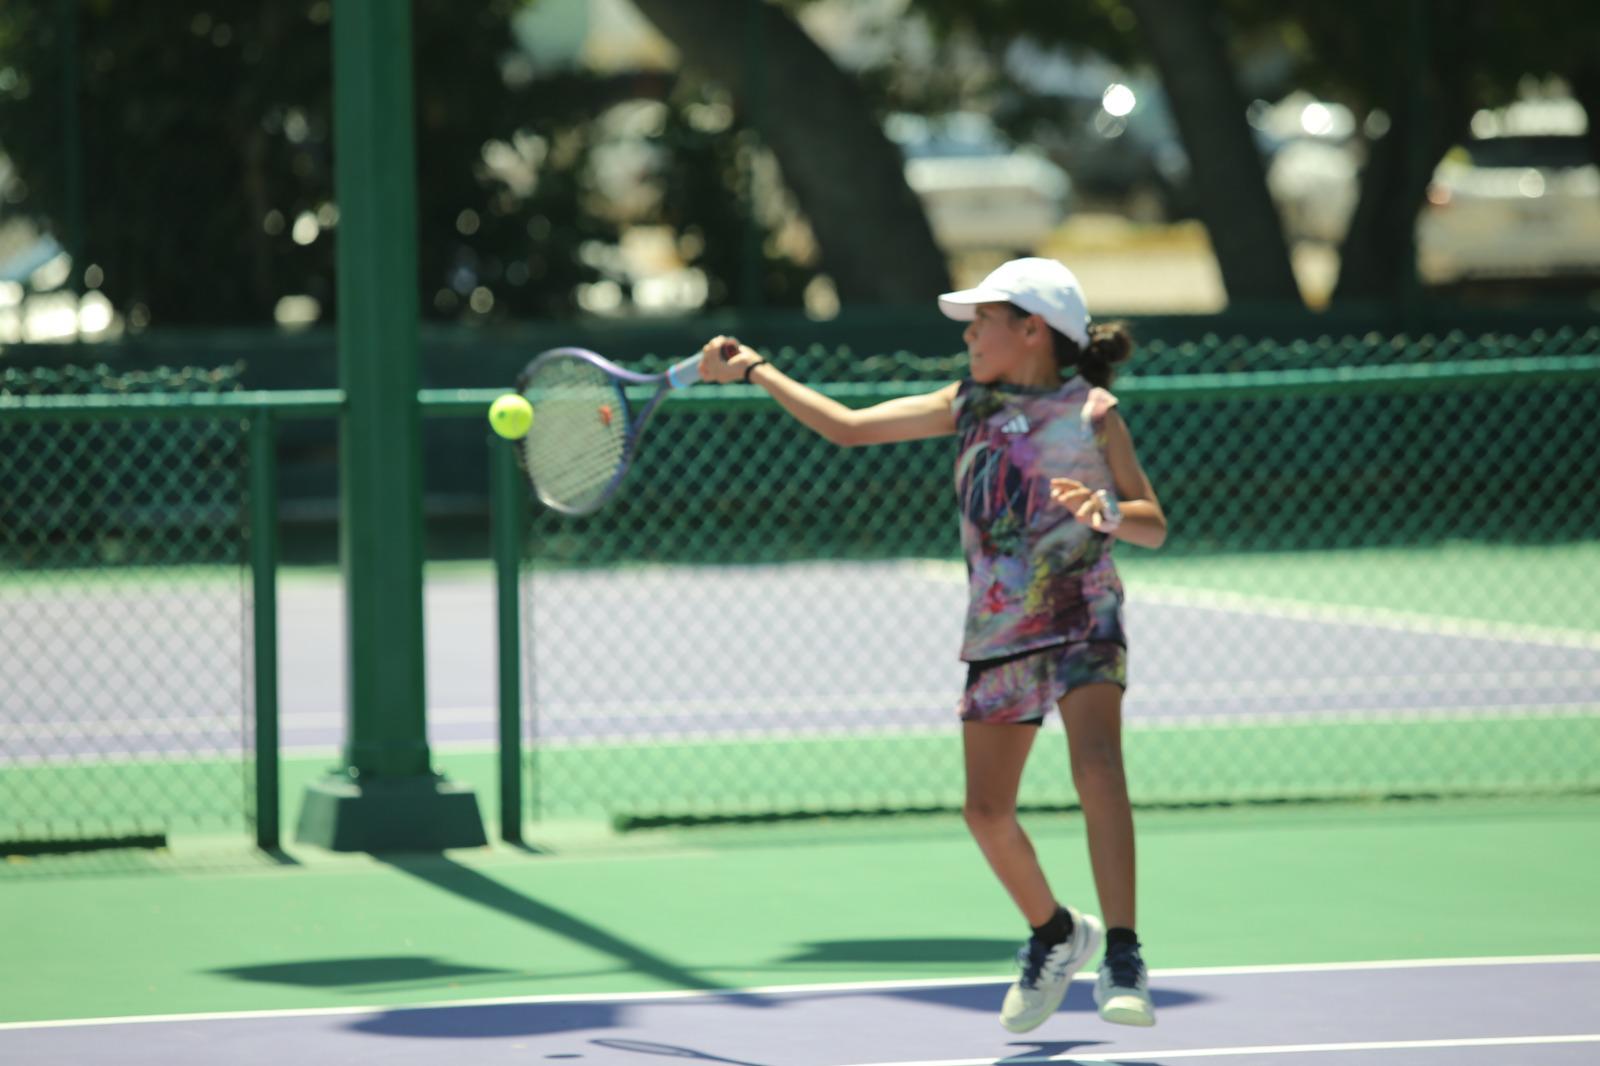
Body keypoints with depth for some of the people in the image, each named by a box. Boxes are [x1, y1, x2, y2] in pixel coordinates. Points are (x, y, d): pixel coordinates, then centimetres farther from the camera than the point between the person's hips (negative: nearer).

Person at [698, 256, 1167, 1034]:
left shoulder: (1091, 412, -5)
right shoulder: (968, 404, 9)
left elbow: (1154, 527, -3)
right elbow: (849, 427, 15)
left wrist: (1109, 511, -25)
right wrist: (755, 372, 13)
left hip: (1082, 620, -5)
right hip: (998, 636, 5)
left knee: (1096, 765, -28)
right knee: (987, 812, 3)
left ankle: (1122, 961, -32)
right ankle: (1055, 937, 31)